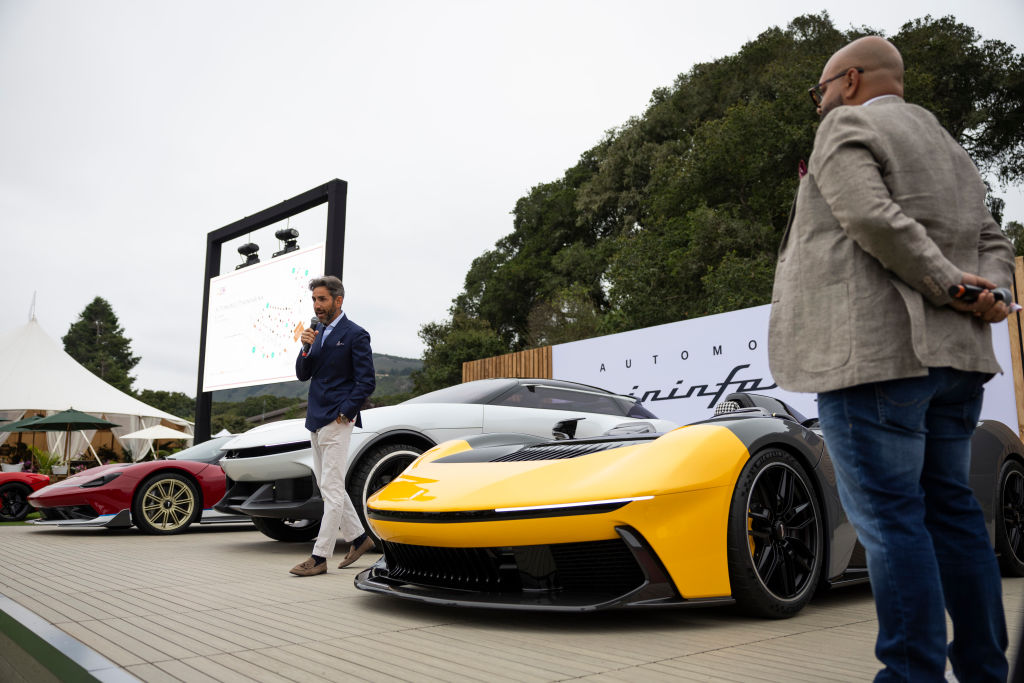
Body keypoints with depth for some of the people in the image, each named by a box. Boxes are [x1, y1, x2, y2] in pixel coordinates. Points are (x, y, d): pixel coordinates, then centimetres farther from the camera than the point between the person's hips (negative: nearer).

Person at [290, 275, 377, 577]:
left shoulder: (355, 335, -8)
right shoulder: (319, 333, 16)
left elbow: (366, 381, -12)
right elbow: (303, 374, 12)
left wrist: (345, 413, -15)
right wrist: (306, 348, -5)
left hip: (336, 422, -9)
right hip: (316, 421, 9)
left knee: (332, 489, -5)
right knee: (328, 486, 14)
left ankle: (320, 557, -2)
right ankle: (358, 537, 27)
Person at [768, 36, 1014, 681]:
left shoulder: (847, 127, -1)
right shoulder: (951, 150, 26)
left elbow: (874, 218, -18)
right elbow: (994, 244, 19)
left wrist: (951, 287, -11)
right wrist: (985, 294, 0)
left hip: (874, 353, -9)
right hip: (954, 354, 9)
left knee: (889, 517, -6)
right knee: (950, 508, 12)